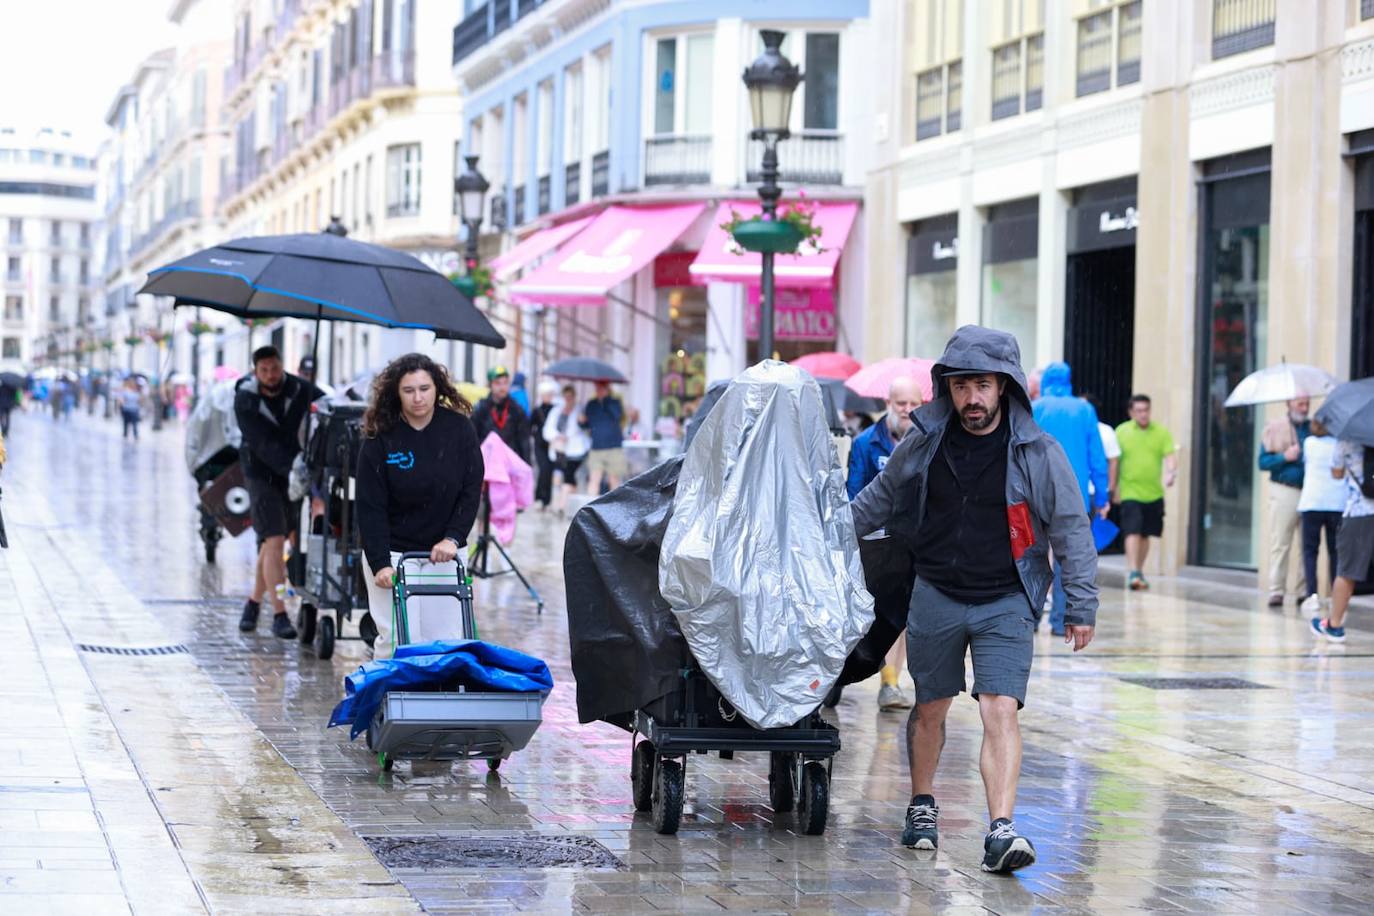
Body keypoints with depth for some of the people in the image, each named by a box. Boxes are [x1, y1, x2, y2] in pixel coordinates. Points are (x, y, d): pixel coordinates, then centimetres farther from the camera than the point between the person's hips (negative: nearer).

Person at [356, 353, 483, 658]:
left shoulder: (459, 429, -4)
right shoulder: (380, 438, -9)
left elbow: (472, 490, -3)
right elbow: (370, 507, -9)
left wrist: (453, 538, -15)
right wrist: (380, 564, -17)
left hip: (444, 552, 2)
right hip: (392, 552, -2)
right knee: (393, 639, -6)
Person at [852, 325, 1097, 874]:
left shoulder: (1038, 453, -8)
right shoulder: (925, 442, -1)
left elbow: (1071, 530, -2)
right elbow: (879, 499, 16)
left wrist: (1081, 605, -2)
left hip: (1006, 604, -3)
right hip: (936, 597, 3)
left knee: (1001, 711, -15)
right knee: (930, 708, 14)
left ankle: (1001, 833, -21)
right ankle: (922, 807, 35)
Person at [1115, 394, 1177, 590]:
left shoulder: (1161, 433, 4)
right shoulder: (1121, 432, 0)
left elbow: (1170, 456, -3)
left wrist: (1171, 473, -25)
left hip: (1154, 493, 3)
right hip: (1130, 492, -3)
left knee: (1145, 535, 12)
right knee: (1133, 532, -14)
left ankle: (1139, 572, 25)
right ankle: (1133, 573, -17)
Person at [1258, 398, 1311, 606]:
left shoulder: (1315, 428, 14)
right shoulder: (1274, 428, 5)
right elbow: (1263, 462, 0)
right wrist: (1284, 457, -16)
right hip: (1285, 492, -3)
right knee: (1280, 544, -5)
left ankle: (1305, 591, 9)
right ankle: (1276, 592, -3)